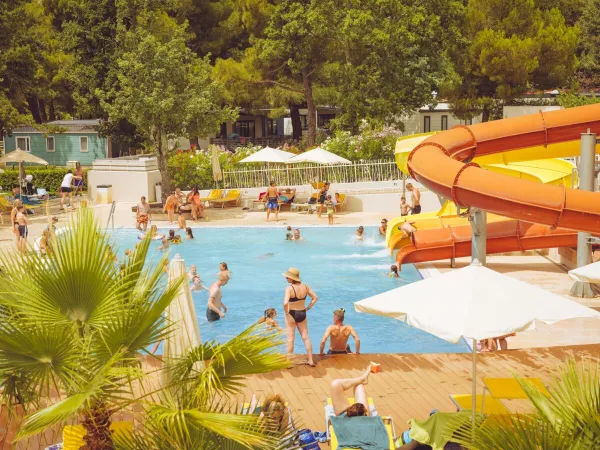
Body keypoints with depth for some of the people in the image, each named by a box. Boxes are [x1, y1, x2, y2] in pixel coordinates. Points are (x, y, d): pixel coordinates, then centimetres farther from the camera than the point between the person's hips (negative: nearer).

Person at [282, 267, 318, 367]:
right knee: (306, 337, 13)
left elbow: (285, 303, -33)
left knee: (290, 338, 5)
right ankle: (311, 360, 17)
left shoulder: (289, 288, -22)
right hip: (302, 314, 5)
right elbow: (315, 297, 3)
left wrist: (286, 312, -15)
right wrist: (308, 308, 8)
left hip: (291, 314, -5)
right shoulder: (305, 286, -3)